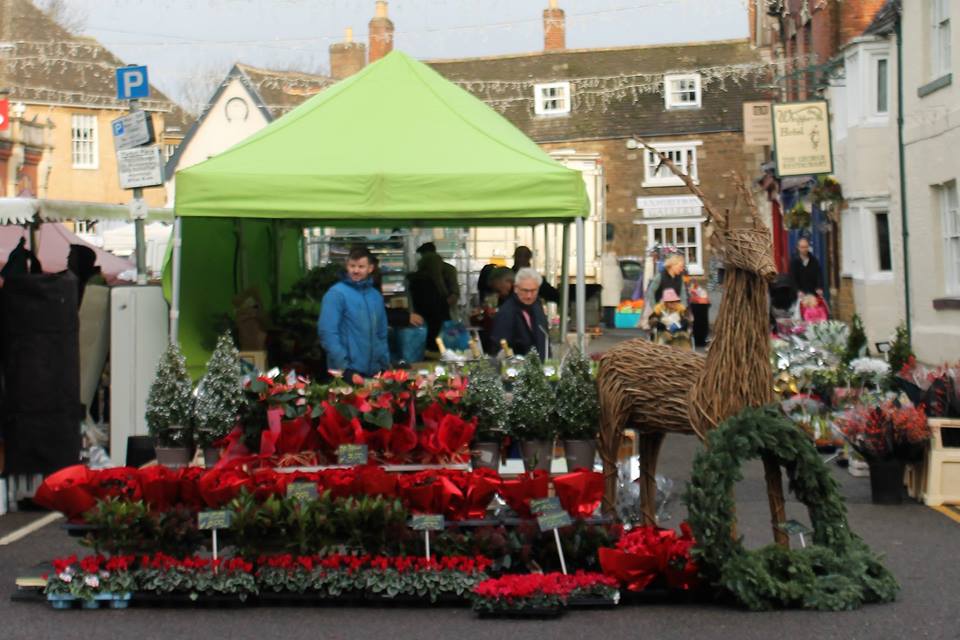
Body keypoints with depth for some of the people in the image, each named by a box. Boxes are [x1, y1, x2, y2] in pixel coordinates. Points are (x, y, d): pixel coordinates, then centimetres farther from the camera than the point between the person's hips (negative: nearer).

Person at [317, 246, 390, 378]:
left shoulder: (376, 296, 12)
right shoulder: (336, 293, -9)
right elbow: (327, 332, -15)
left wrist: (385, 363, 10)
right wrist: (344, 367, -18)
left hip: (374, 371, 6)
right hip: (347, 372, -6)